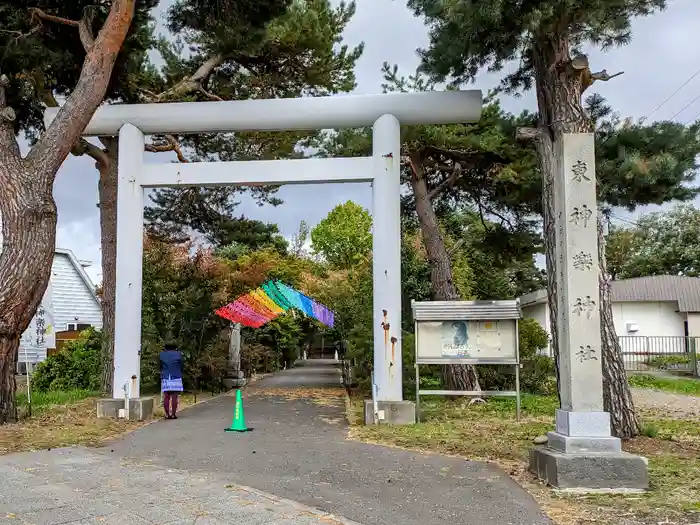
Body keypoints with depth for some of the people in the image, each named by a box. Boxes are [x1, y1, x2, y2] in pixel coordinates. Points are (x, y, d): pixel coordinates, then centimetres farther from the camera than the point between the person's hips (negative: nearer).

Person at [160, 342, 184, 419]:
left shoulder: (162, 355, 6)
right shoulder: (178, 354, 0)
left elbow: (160, 366, 11)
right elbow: (181, 366, 7)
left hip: (165, 379, 2)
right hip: (176, 378, -2)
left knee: (166, 397, 3)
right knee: (174, 397, -1)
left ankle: (167, 414, 1)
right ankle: (173, 414, -4)